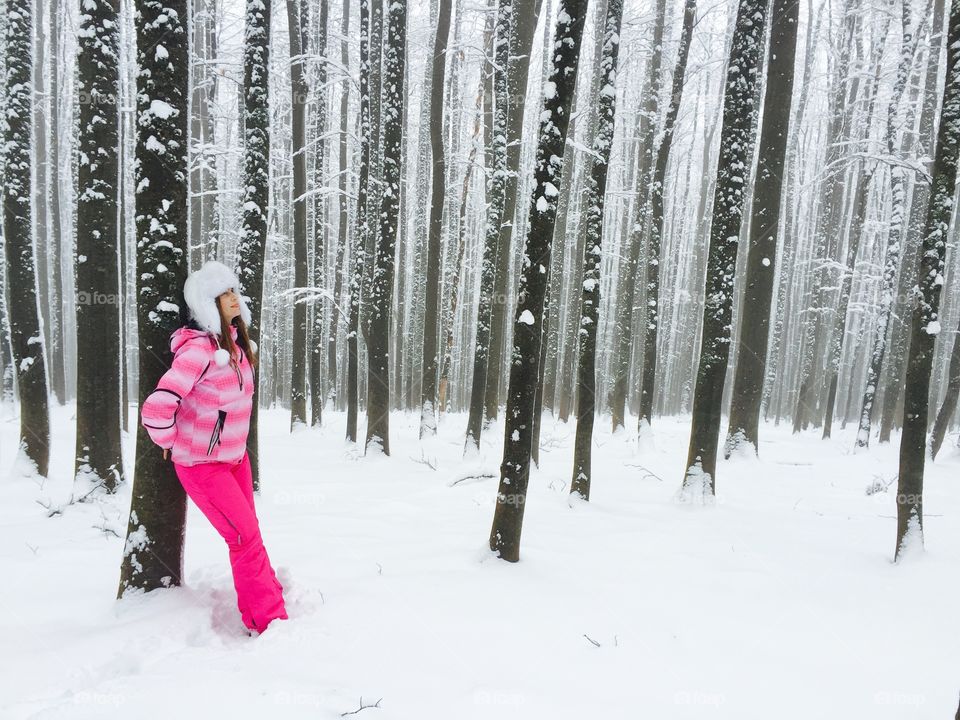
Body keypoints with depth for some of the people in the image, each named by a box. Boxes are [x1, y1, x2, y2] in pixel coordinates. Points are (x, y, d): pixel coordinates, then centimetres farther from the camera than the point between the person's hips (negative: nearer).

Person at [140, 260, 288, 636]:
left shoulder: (235, 341, 2)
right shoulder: (198, 349, -24)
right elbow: (155, 410, -28)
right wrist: (174, 445, -11)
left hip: (235, 455, 8)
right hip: (202, 464, -8)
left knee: (248, 534, 13)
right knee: (247, 537, -6)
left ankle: (255, 614, 27)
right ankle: (270, 622, 5)